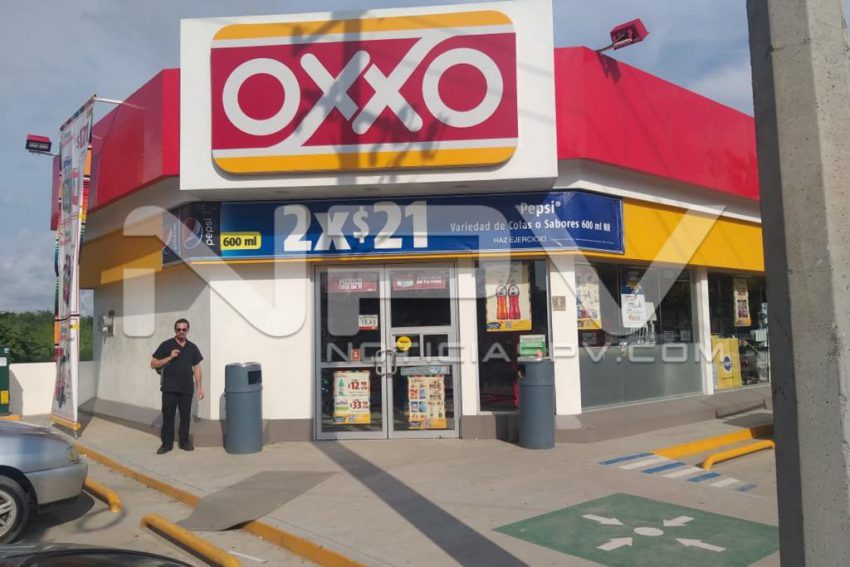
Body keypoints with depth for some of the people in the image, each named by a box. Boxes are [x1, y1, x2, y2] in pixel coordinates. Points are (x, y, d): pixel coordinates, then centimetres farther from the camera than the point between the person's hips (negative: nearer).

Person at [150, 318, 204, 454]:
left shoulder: (192, 347, 7)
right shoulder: (166, 345, -1)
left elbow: (196, 368, 9)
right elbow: (153, 364, -1)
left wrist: (199, 387, 5)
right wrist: (169, 357, -15)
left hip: (186, 388, 2)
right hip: (169, 388, -2)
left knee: (185, 415, 8)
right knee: (168, 415, 3)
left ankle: (184, 441, 19)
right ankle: (167, 443, 12)